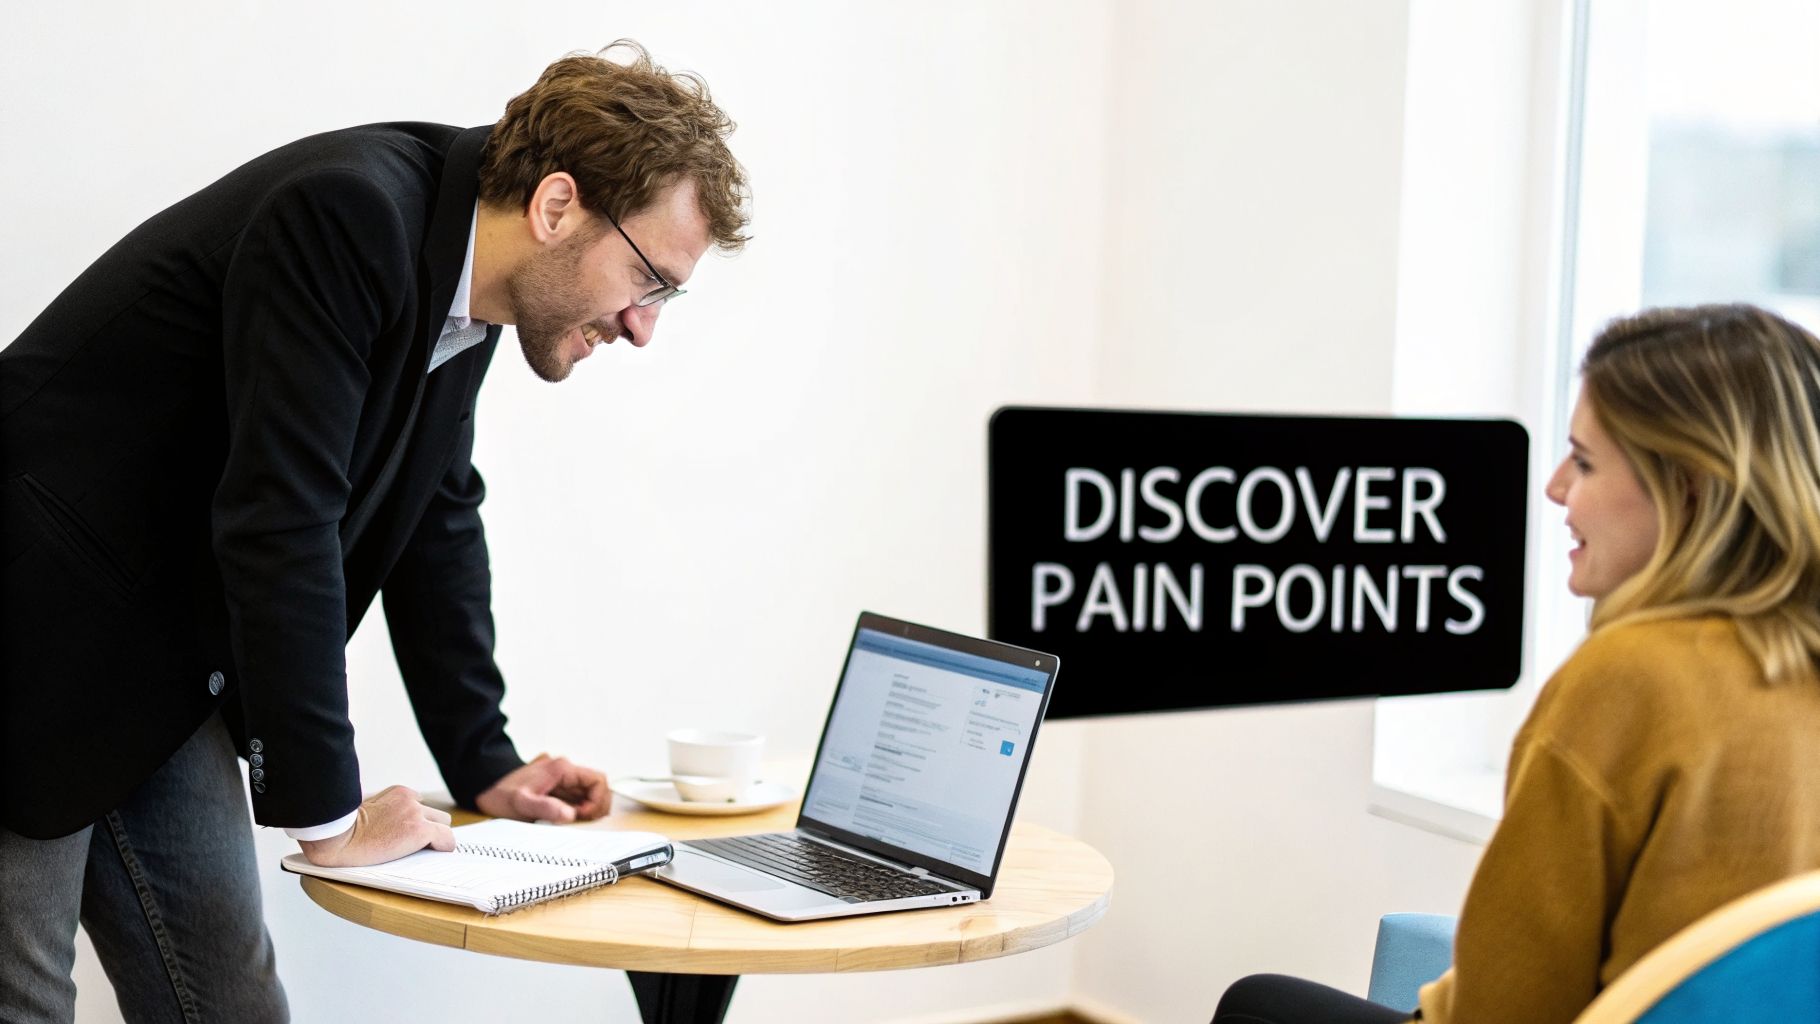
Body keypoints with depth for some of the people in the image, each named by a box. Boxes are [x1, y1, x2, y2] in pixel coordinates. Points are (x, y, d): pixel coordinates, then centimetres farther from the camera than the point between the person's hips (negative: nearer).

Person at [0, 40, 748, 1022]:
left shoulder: (457, 275, 3)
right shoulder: (346, 213, -25)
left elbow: (437, 521, 13)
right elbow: (277, 522, -27)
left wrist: (484, 764, 13)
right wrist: (326, 812, -20)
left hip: (160, 672, 9)